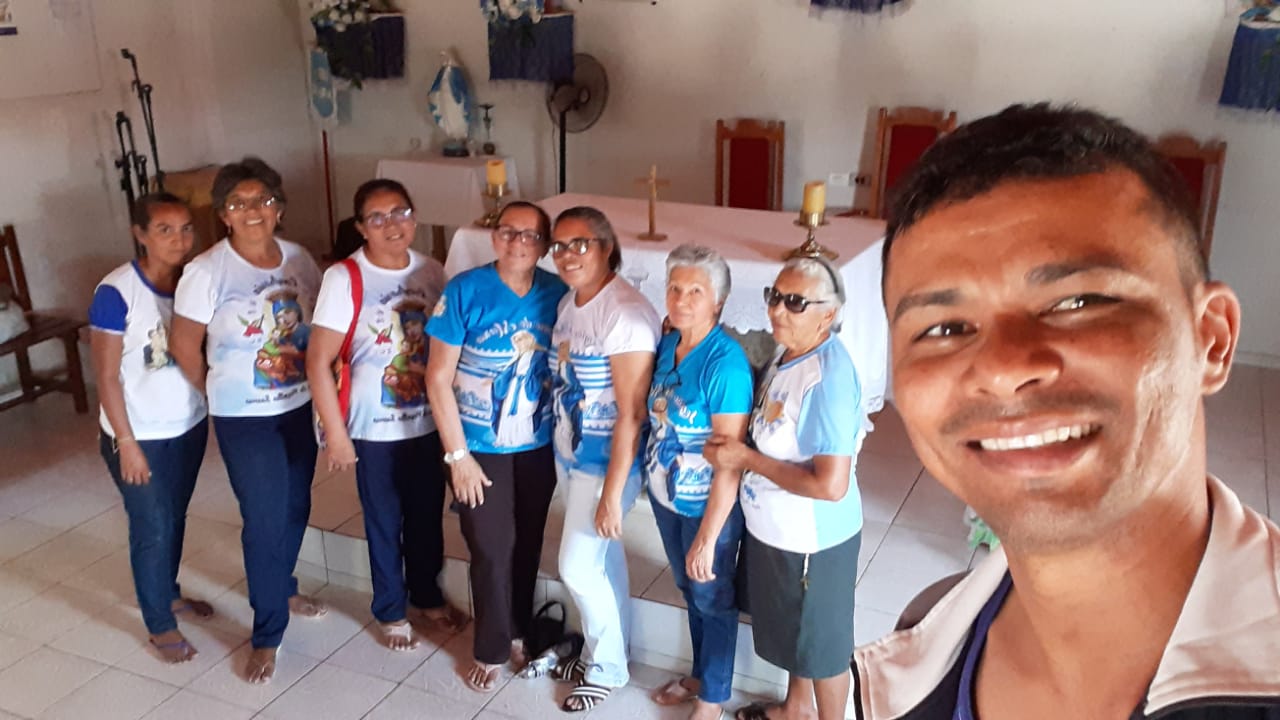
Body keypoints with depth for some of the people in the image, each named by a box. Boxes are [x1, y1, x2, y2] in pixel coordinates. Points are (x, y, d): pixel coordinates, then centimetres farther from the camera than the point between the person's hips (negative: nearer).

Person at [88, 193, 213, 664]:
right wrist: (125, 441, -16)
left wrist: (216, 413, 2)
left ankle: (169, 594, 44)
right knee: (152, 528, 7)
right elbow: (107, 376, -16)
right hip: (141, 434, -5)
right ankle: (160, 626, 25)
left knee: (175, 516, 22)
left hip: (189, 425, 5)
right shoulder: (116, 292, -20)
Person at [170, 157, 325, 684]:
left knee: (295, 507, 18)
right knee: (265, 519, -2)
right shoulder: (206, 272, -15)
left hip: (300, 405, 5)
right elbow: (184, 346, -7)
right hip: (244, 417, -5)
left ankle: (282, 588, 45)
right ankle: (267, 635, 13)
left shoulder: (299, 259, -2)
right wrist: (219, 393, 2)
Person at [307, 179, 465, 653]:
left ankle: (427, 596, 43)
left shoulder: (432, 272, -3)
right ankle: (390, 611, 34)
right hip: (376, 429, -4)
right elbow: (318, 361, -15)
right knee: (385, 523, 13)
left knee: (428, 516, 19)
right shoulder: (344, 279, -16)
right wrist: (335, 433, -15)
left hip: (429, 423, 4)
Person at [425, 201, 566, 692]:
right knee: (491, 549, 7)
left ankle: (519, 630, 39)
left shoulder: (558, 294, -7)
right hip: (481, 447, -3)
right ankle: (491, 649, 28)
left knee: (528, 544, 17)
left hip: (539, 445, 3)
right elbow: (438, 378, -13)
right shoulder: (464, 291, -15)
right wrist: (457, 454, -14)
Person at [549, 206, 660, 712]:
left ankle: (607, 670, 23)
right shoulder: (569, 303, 3)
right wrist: (561, 446, 13)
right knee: (603, 558, 20)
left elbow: (631, 415, -23)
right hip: (569, 451, 8)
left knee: (578, 565, 1)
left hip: (607, 460, -7)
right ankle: (603, 652, 37)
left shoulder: (627, 314, -24)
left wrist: (612, 493, -21)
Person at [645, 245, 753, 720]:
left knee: (713, 600, 14)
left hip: (707, 506, -7)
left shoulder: (725, 363, -26)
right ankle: (699, 675, 47)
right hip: (665, 495, 7)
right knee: (689, 592, 24)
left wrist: (707, 538, -23)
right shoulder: (668, 345, -4)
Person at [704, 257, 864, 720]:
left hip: (813, 541, -9)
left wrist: (747, 459, -25)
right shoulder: (787, 353, -3)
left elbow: (830, 485, -33)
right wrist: (735, 447, -4)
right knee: (793, 628, 29)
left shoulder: (828, 377, -30)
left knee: (822, 645, 15)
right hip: (776, 528, 9)